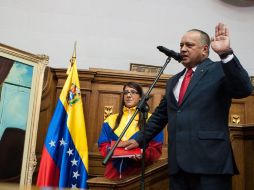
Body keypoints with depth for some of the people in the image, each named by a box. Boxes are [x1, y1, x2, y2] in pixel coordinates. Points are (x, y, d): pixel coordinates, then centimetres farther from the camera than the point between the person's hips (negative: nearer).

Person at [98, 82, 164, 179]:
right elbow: (102, 145, 9)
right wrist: (110, 150, -12)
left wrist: (144, 154, -22)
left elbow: (156, 148, -3)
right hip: (113, 171, 3)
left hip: (137, 172, -2)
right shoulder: (111, 120, 11)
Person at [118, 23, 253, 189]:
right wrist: (139, 140, 17)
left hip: (210, 162, -5)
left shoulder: (219, 70, 0)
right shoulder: (174, 81, 19)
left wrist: (226, 53, -26)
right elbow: (161, 115, 23)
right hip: (178, 163, 6)